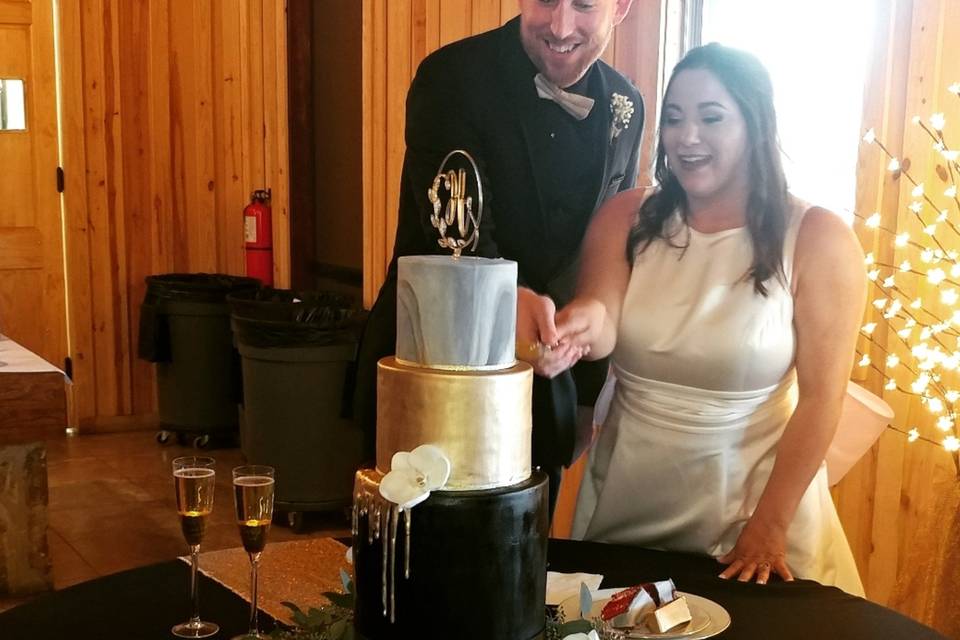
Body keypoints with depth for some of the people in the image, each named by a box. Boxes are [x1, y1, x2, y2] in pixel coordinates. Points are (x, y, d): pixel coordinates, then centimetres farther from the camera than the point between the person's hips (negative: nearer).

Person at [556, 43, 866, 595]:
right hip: (627, 500, 3)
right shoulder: (625, 218, -2)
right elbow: (601, 326, -16)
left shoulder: (818, 239, -11)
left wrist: (771, 526, -12)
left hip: (751, 502, -3)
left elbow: (821, 397, -11)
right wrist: (585, 321, -39)